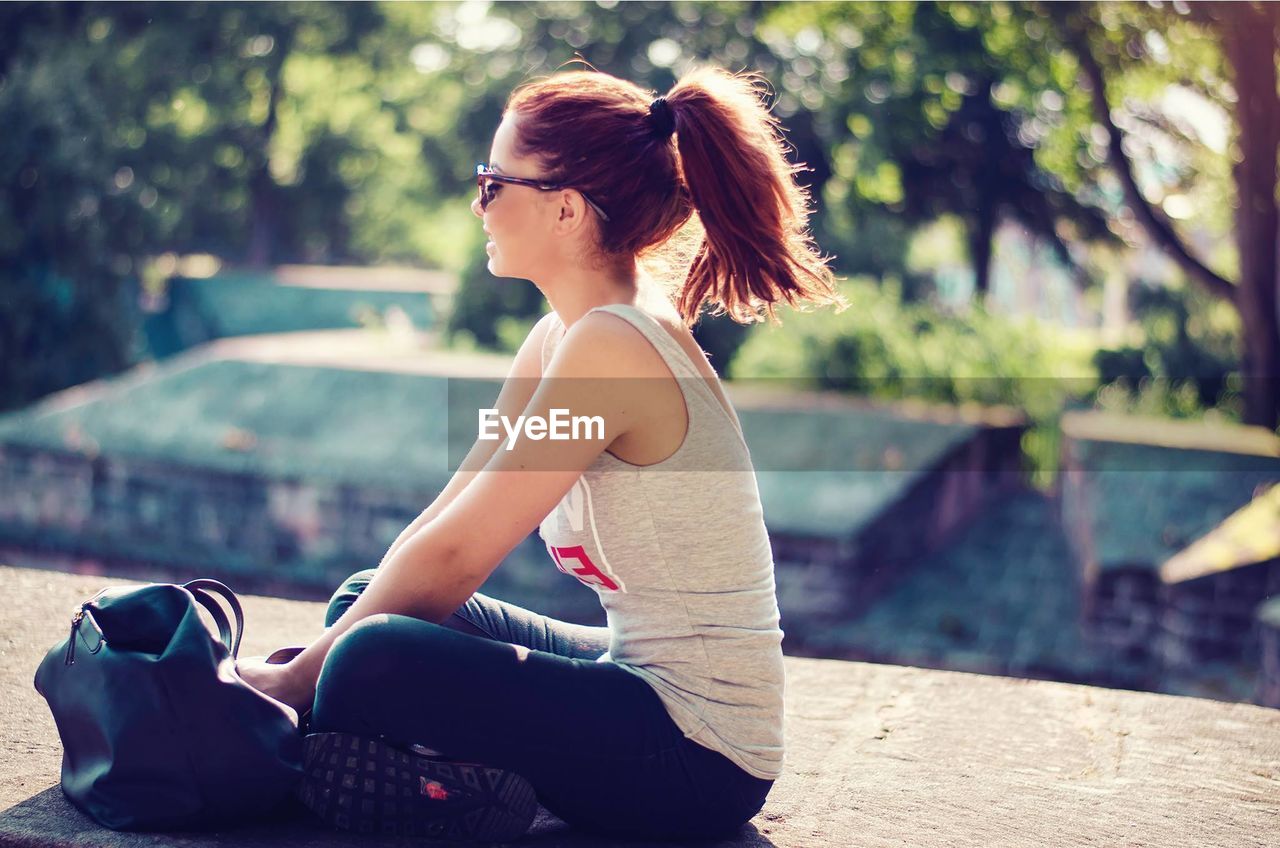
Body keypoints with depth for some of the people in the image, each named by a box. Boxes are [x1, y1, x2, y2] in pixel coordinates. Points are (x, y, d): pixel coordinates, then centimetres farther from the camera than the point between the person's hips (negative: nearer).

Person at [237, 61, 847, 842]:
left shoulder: (609, 348, -22)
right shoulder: (562, 337, 7)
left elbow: (450, 556, -20)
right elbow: (449, 518, 8)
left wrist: (297, 677, -9)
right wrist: (327, 650, 0)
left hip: (697, 754, -10)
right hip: (645, 675, 10)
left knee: (375, 663, -27)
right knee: (364, 602, 13)